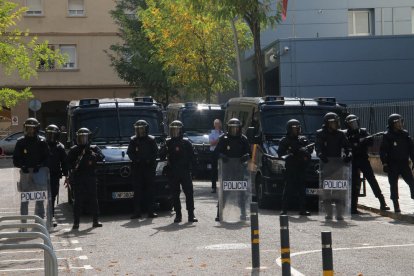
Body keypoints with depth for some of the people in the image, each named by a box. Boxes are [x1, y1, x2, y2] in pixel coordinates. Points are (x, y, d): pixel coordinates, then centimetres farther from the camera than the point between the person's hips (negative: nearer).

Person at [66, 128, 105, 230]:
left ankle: (95, 220, 9)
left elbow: (101, 157, -4)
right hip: (77, 178, -1)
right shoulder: (74, 150, 10)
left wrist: (93, 155, -20)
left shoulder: (93, 148, 10)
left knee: (93, 199, 3)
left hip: (90, 177, 1)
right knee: (78, 201, -1)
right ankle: (76, 222, 0)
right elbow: (68, 162, 4)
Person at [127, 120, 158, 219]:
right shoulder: (133, 140, 8)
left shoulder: (151, 140, 8)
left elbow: (155, 152, 5)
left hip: (149, 167, 0)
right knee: (137, 190, -1)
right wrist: (137, 159, -10)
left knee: (149, 190, 1)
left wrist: (149, 160, -11)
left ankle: (150, 211, 4)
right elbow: (130, 152, 6)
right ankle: (137, 212, 0)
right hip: (137, 168, 0)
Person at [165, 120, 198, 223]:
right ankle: (178, 215, 11)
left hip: (185, 172, -1)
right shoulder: (168, 143, 6)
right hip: (173, 172, 1)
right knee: (175, 194, 5)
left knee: (189, 193, -4)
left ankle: (191, 215, -1)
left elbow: (191, 157, 5)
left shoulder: (186, 142, 3)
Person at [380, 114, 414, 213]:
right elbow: (382, 150, -6)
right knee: (393, 185, 2)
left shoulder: (405, 134, 6)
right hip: (392, 165, -3)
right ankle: (396, 206, 9)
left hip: (404, 163, 3)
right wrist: (384, 163, -12)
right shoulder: (387, 136, -5)